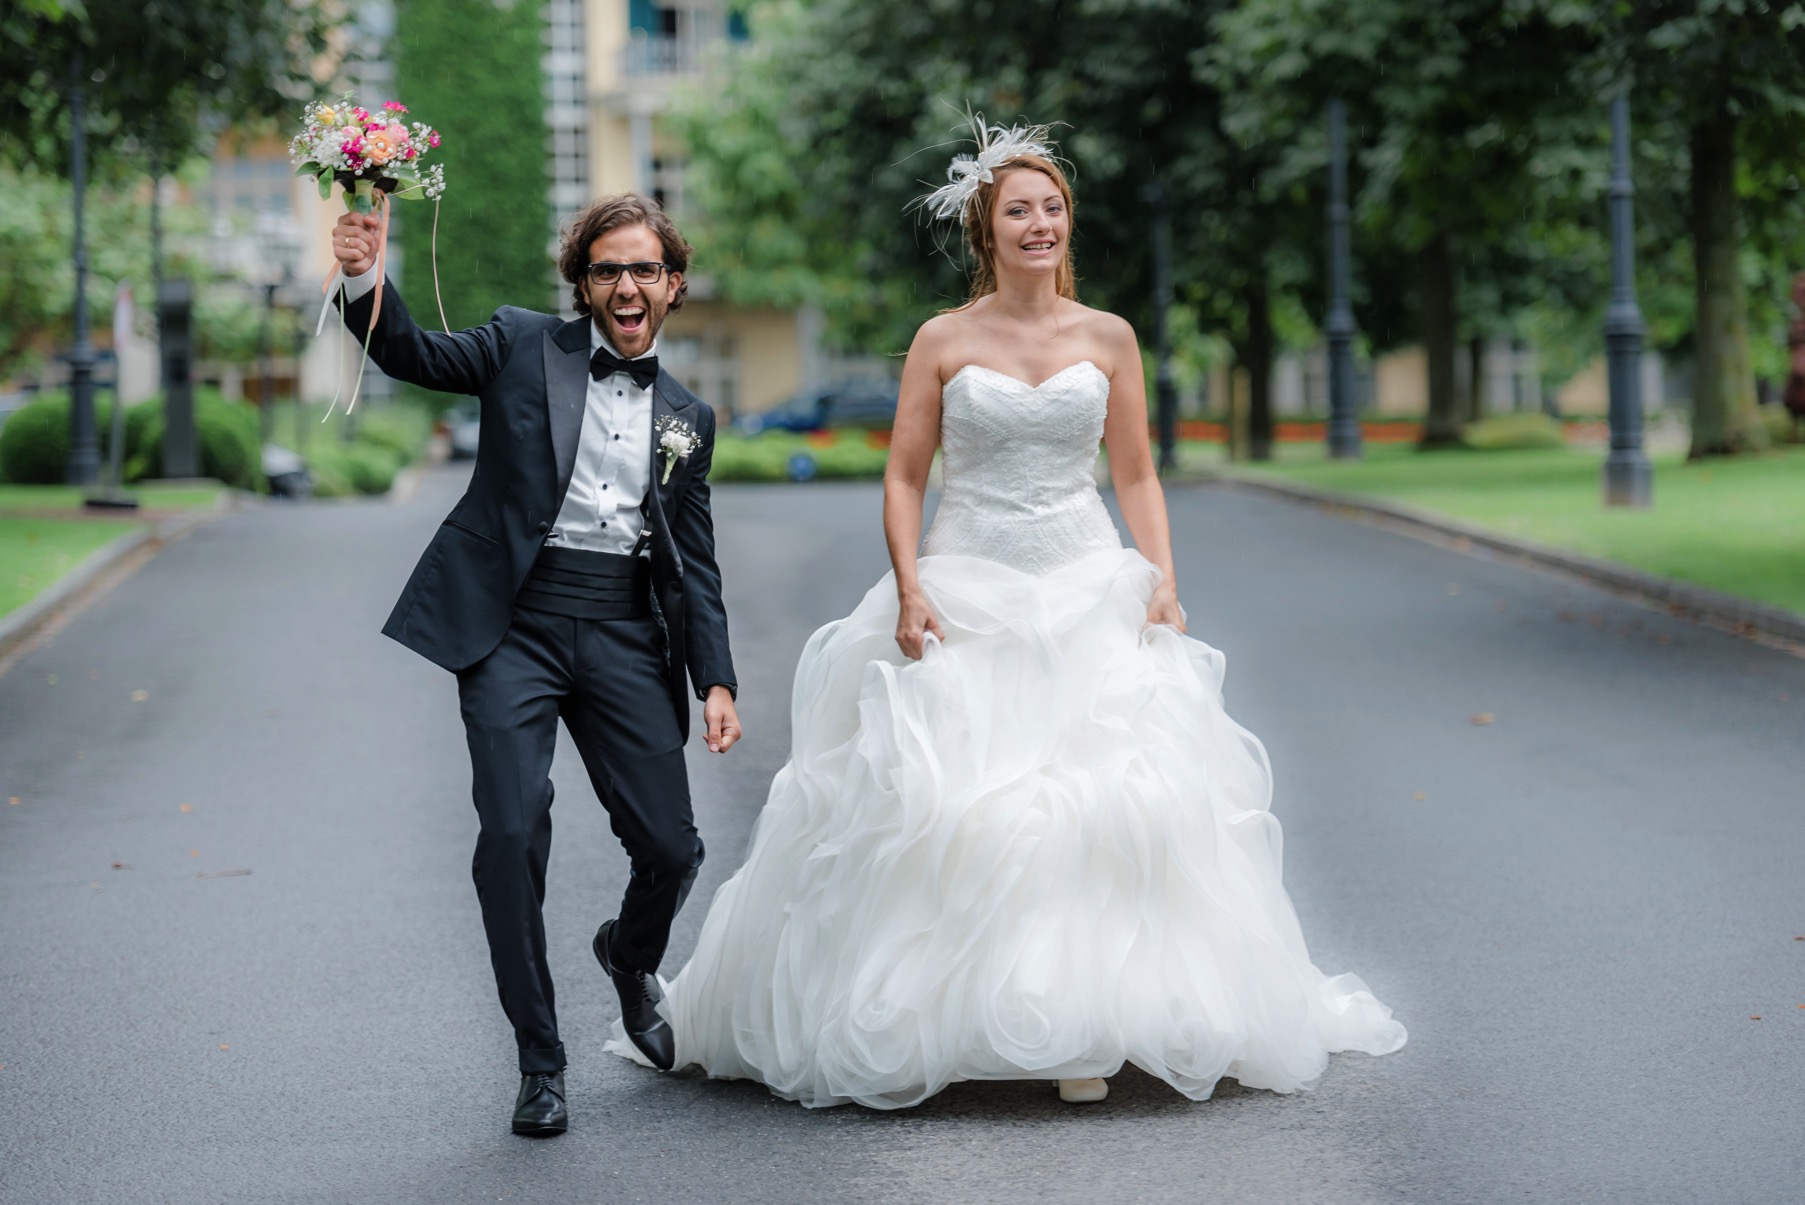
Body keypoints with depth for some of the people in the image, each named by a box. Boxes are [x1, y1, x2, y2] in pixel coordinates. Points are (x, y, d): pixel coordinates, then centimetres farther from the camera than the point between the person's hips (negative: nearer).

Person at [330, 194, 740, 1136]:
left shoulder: (687, 417, 17)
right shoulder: (523, 345, 9)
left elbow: (696, 563, 16)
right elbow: (413, 354, -4)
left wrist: (716, 681, 6)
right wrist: (364, 281, -24)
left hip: (627, 635, 3)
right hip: (514, 625, -3)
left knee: (671, 847, -1)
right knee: (513, 834, -13)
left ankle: (633, 956, 35)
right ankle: (539, 1062, 2)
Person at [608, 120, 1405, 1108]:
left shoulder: (1109, 339, 8)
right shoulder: (943, 342, 3)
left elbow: (1136, 474, 10)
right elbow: (903, 478, 4)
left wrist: (1162, 579, -3)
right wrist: (909, 591, -9)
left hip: (1087, 587, 1)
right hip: (966, 595, -1)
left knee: (1109, 797, -9)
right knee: (940, 799, -8)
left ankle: (1086, 1028, -2)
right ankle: (934, 1016, 4)